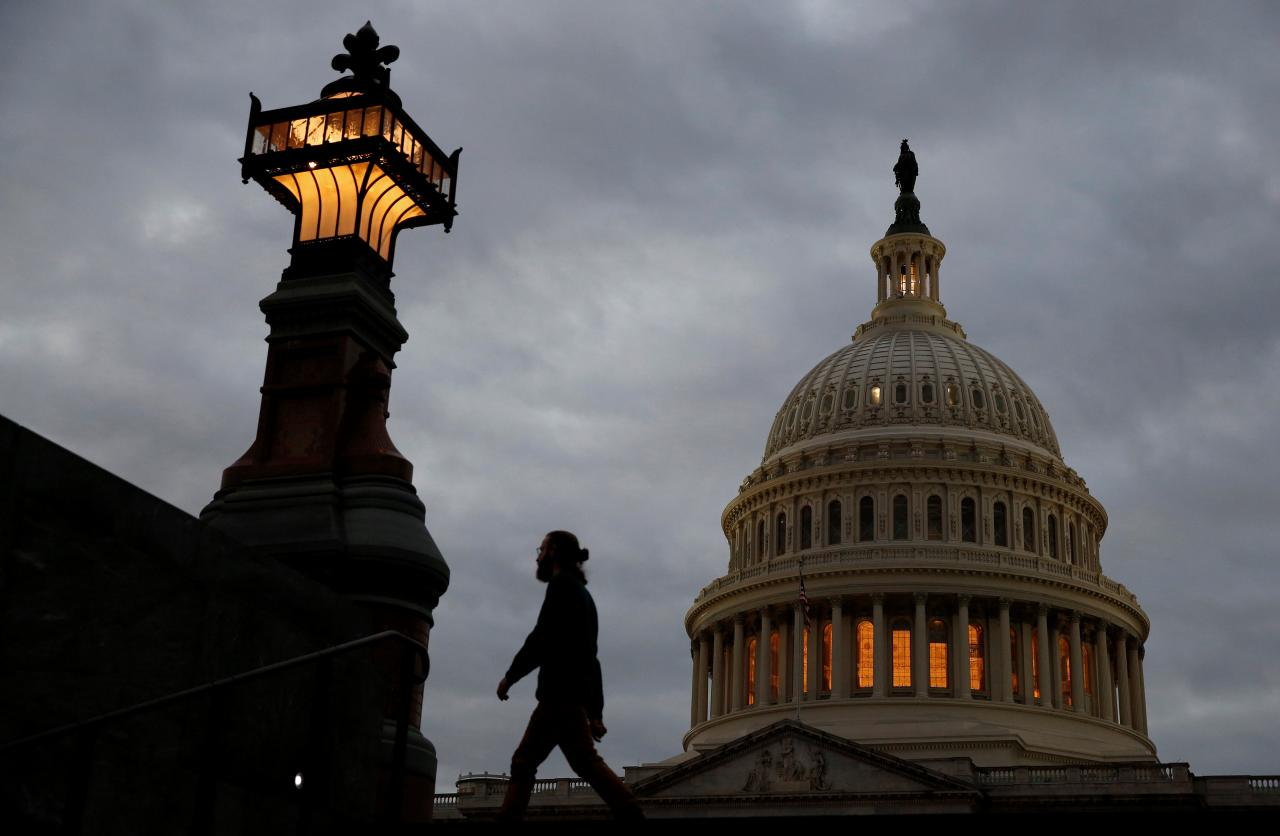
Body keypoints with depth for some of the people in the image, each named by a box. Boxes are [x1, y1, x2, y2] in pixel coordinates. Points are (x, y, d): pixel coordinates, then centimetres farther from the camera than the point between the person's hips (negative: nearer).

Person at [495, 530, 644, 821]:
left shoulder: (562, 585, -1)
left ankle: (631, 813, -21)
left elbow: (542, 638, -13)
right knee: (524, 760, 6)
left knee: (584, 760, -15)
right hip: (567, 693, 9)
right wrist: (595, 712, 20)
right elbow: (590, 657, 23)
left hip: (562, 691, -9)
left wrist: (510, 676, -4)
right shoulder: (582, 593, 26)